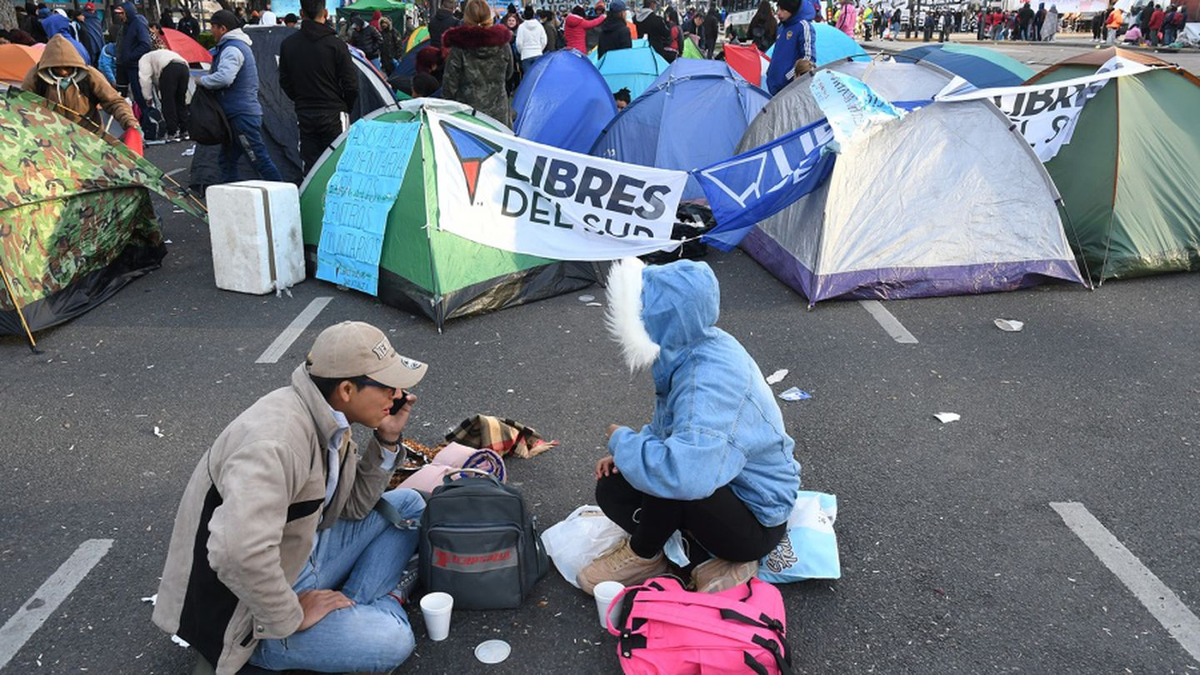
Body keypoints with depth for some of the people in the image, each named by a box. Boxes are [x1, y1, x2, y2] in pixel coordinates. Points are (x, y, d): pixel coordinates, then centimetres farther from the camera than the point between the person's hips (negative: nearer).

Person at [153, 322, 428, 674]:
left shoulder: (328, 417, -4)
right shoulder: (278, 440, -33)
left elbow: (353, 506, 7)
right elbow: (239, 554, -44)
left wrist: (387, 441, -7)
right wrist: (290, 617, -28)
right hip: (249, 615, -9)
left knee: (407, 504, 8)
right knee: (392, 641, -26)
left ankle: (356, 607, -1)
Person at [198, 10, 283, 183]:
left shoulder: (232, 49, -15)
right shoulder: (240, 45, 18)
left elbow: (224, 77, -31)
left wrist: (202, 80, -14)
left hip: (242, 115, -11)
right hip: (238, 114, 11)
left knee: (259, 159, -9)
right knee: (227, 159, 14)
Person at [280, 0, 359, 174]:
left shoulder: (287, 44, 3)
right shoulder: (335, 44, -11)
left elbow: (284, 82, 9)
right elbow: (351, 84, -8)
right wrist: (346, 108, 9)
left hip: (304, 115, 4)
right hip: (333, 115, -4)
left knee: (310, 166, 8)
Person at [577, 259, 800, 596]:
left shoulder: (711, 378, -33)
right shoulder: (686, 352, -5)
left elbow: (685, 473, -47)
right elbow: (668, 428, 15)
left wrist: (623, 441, -26)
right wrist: (627, 453, -4)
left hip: (758, 521, -9)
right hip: (723, 489, 9)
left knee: (662, 475, -32)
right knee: (612, 490, 2)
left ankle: (643, 555, -1)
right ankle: (708, 562, 1)